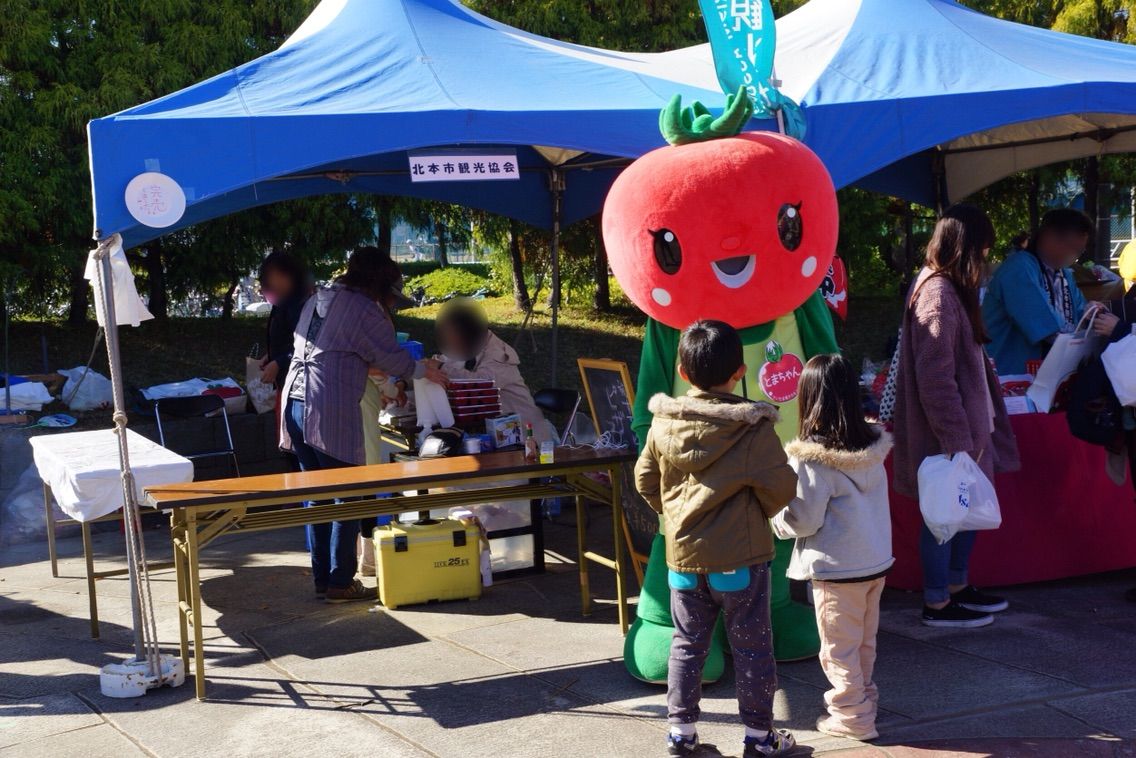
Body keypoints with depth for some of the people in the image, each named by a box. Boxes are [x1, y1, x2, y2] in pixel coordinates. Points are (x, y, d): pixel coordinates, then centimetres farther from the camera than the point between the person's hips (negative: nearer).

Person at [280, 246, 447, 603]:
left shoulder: (317, 300, 20)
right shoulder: (364, 310, -5)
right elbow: (391, 357, -1)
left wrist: (370, 367, 36)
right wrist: (423, 370, 16)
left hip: (296, 404, 8)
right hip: (331, 412, -8)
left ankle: (322, 577, 19)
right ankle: (340, 583, 3)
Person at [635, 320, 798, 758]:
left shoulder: (663, 423, -4)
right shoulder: (753, 427, -15)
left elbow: (645, 480, 6)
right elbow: (781, 488, -12)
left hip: (684, 556, 4)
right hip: (741, 557, -3)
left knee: (687, 644, 15)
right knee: (752, 647, 8)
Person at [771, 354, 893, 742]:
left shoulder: (811, 459, -21)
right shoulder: (873, 446, -2)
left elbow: (803, 521, -17)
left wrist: (775, 519, 4)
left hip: (838, 568, -7)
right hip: (877, 561, 7)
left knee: (839, 647, 8)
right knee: (864, 643, 21)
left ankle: (852, 717, 16)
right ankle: (862, 697, 35)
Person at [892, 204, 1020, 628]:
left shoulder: (947, 288, 13)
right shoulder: (938, 294, -20)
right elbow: (936, 378, -23)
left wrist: (973, 431, 21)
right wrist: (957, 438, -21)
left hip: (964, 424, 10)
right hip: (945, 433, -10)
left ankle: (957, 586, 31)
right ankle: (937, 603, 11)